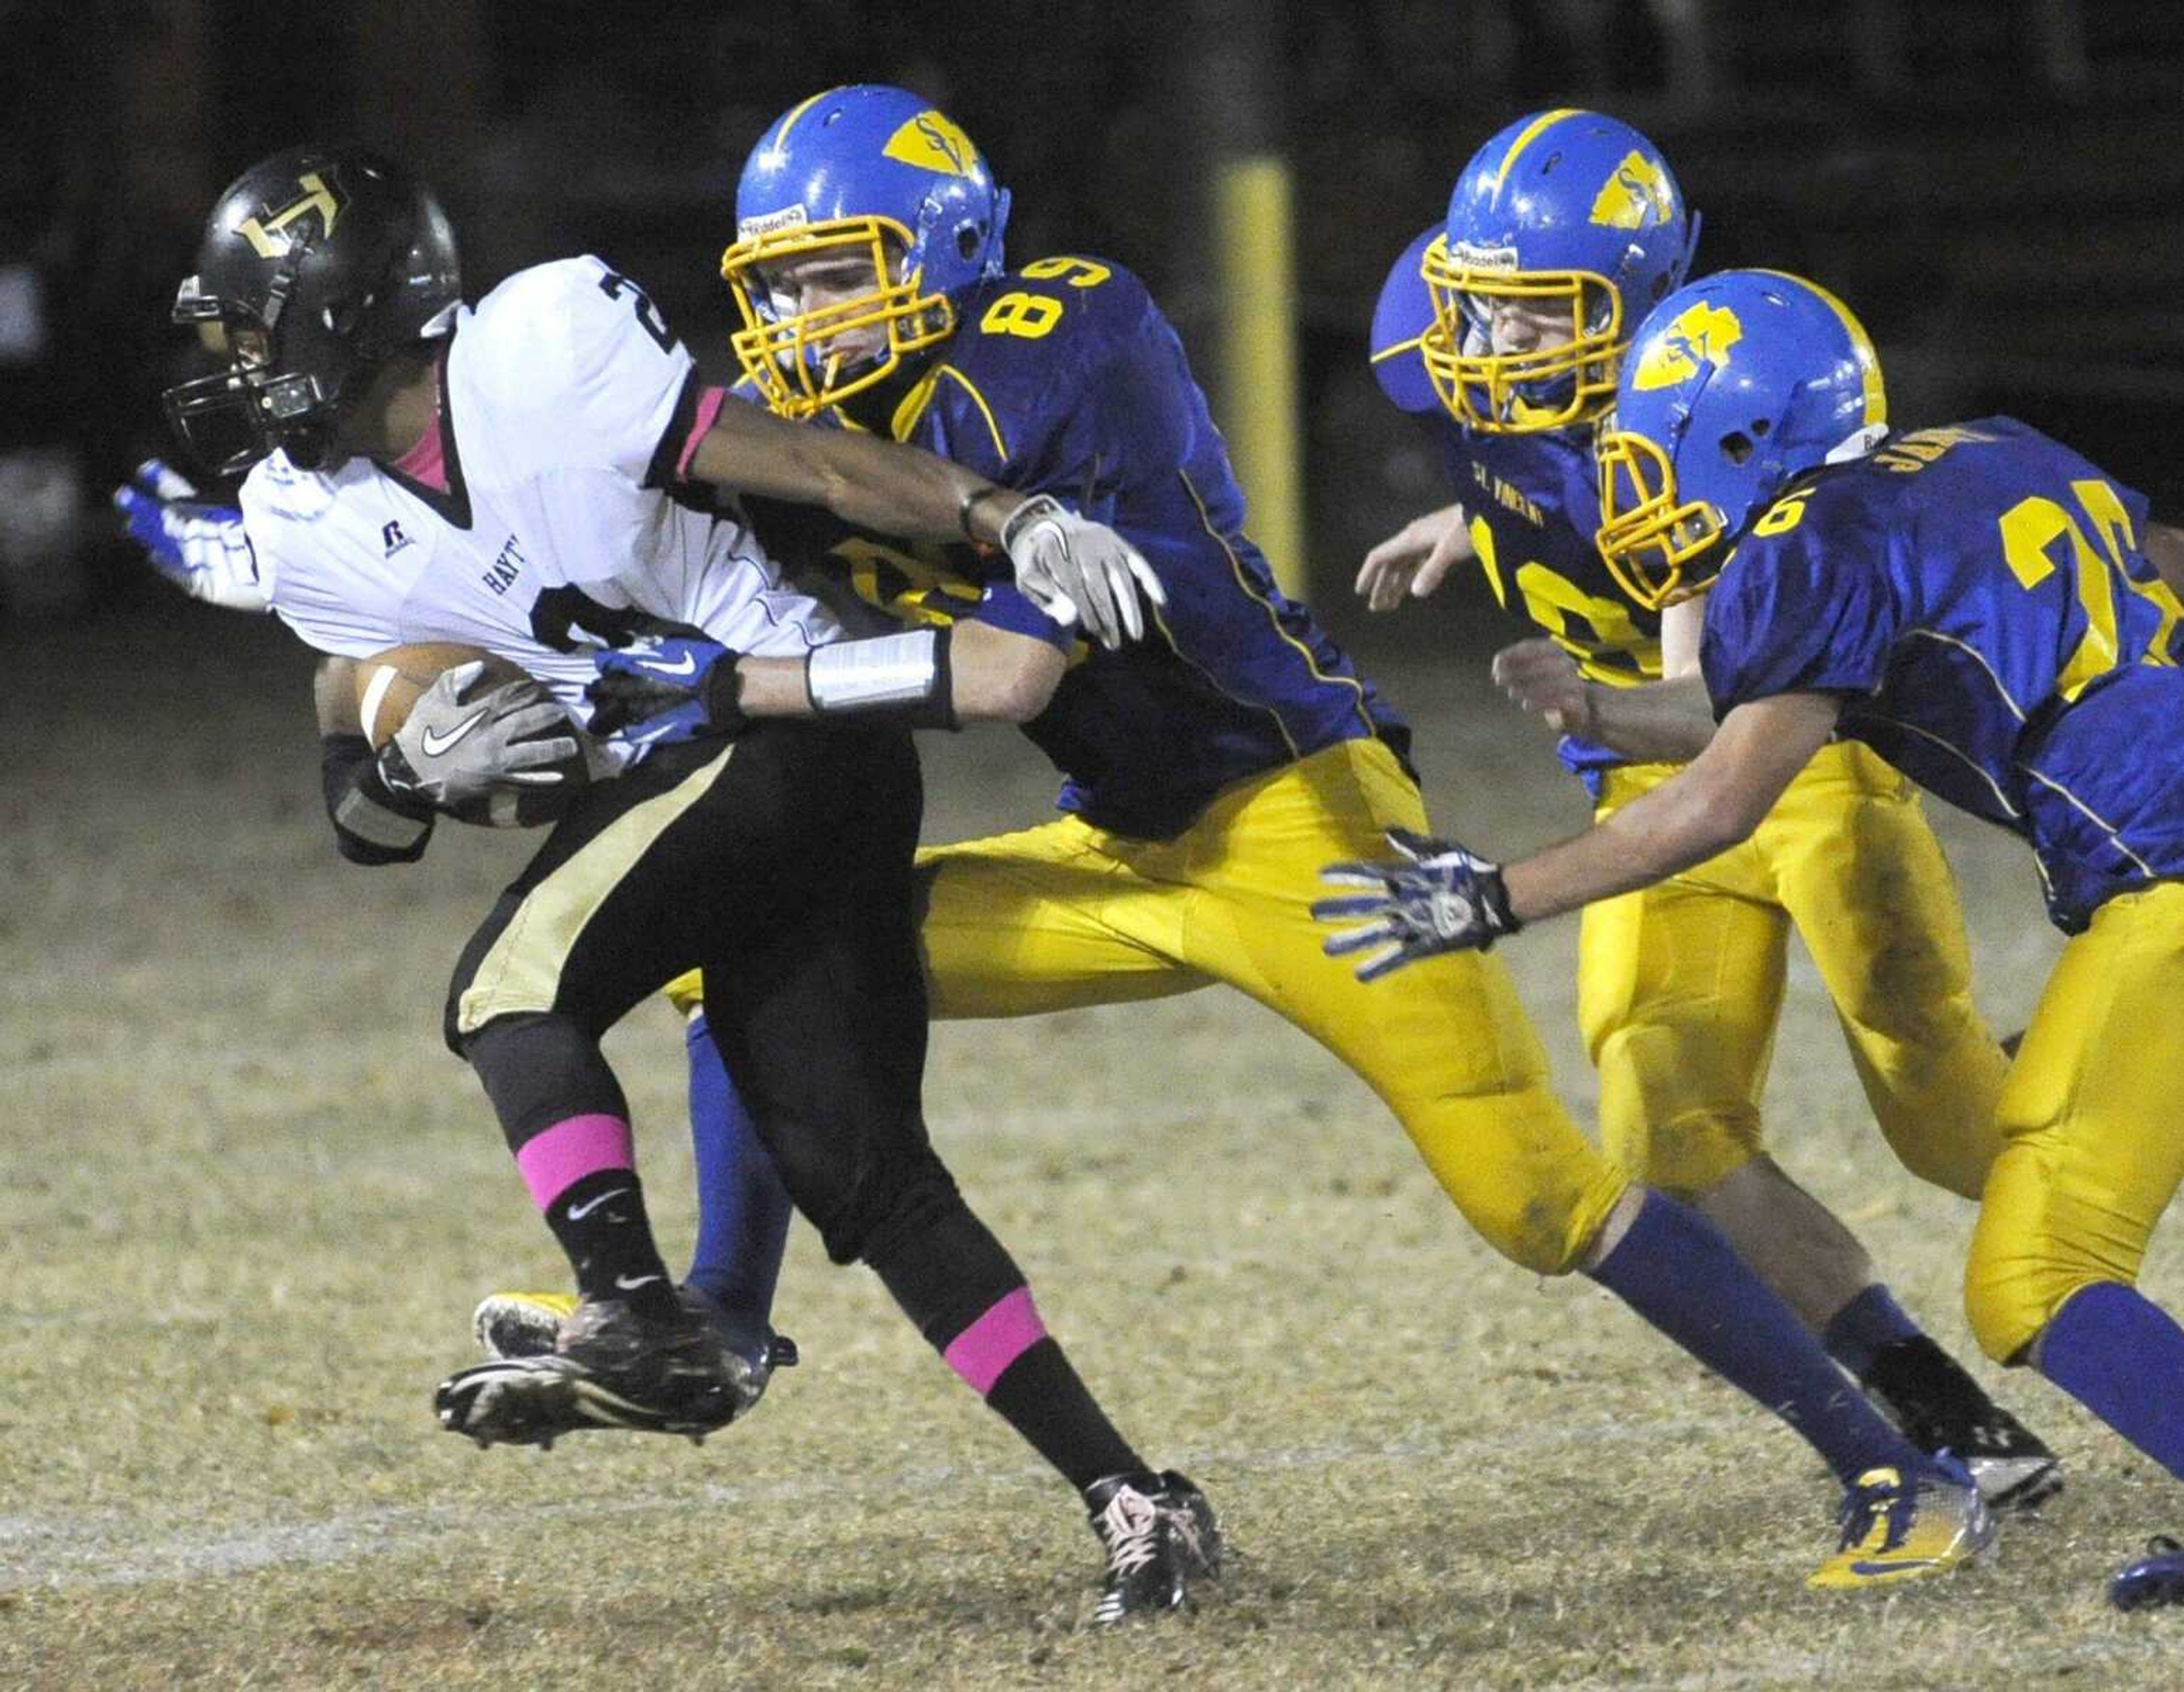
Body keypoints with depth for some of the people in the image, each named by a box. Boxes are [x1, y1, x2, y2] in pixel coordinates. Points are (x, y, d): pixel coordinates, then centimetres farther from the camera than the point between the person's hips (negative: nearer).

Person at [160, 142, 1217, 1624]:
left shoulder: (540, 351, -12)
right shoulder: (309, 532, 8)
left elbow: (791, 461, -12)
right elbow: (361, 815, 9)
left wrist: (1015, 519, -19)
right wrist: (409, 780, -14)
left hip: (795, 717, -7)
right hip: (674, 781, 7)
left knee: (511, 987, -19)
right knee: (865, 1179, 0)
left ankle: (643, 1326, -28)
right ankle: (1130, 1496, -1)